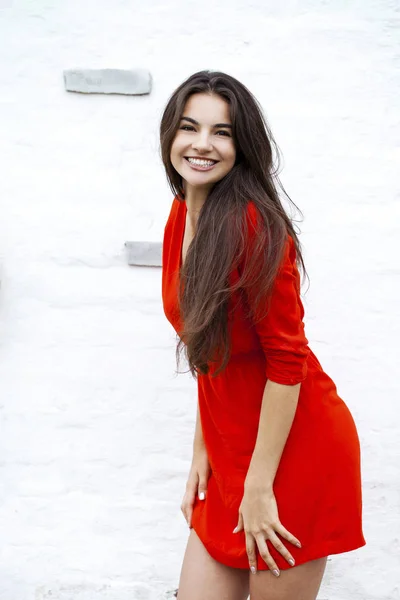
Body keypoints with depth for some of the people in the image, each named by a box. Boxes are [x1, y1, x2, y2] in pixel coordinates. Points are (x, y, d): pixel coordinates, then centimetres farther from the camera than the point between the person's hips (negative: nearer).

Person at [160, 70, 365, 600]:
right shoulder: (182, 214, 4)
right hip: (231, 446, 7)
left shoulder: (253, 223, -19)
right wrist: (202, 452, 11)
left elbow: (287, 359, -18)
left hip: (292, 447, -7)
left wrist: (259, 487, -15)